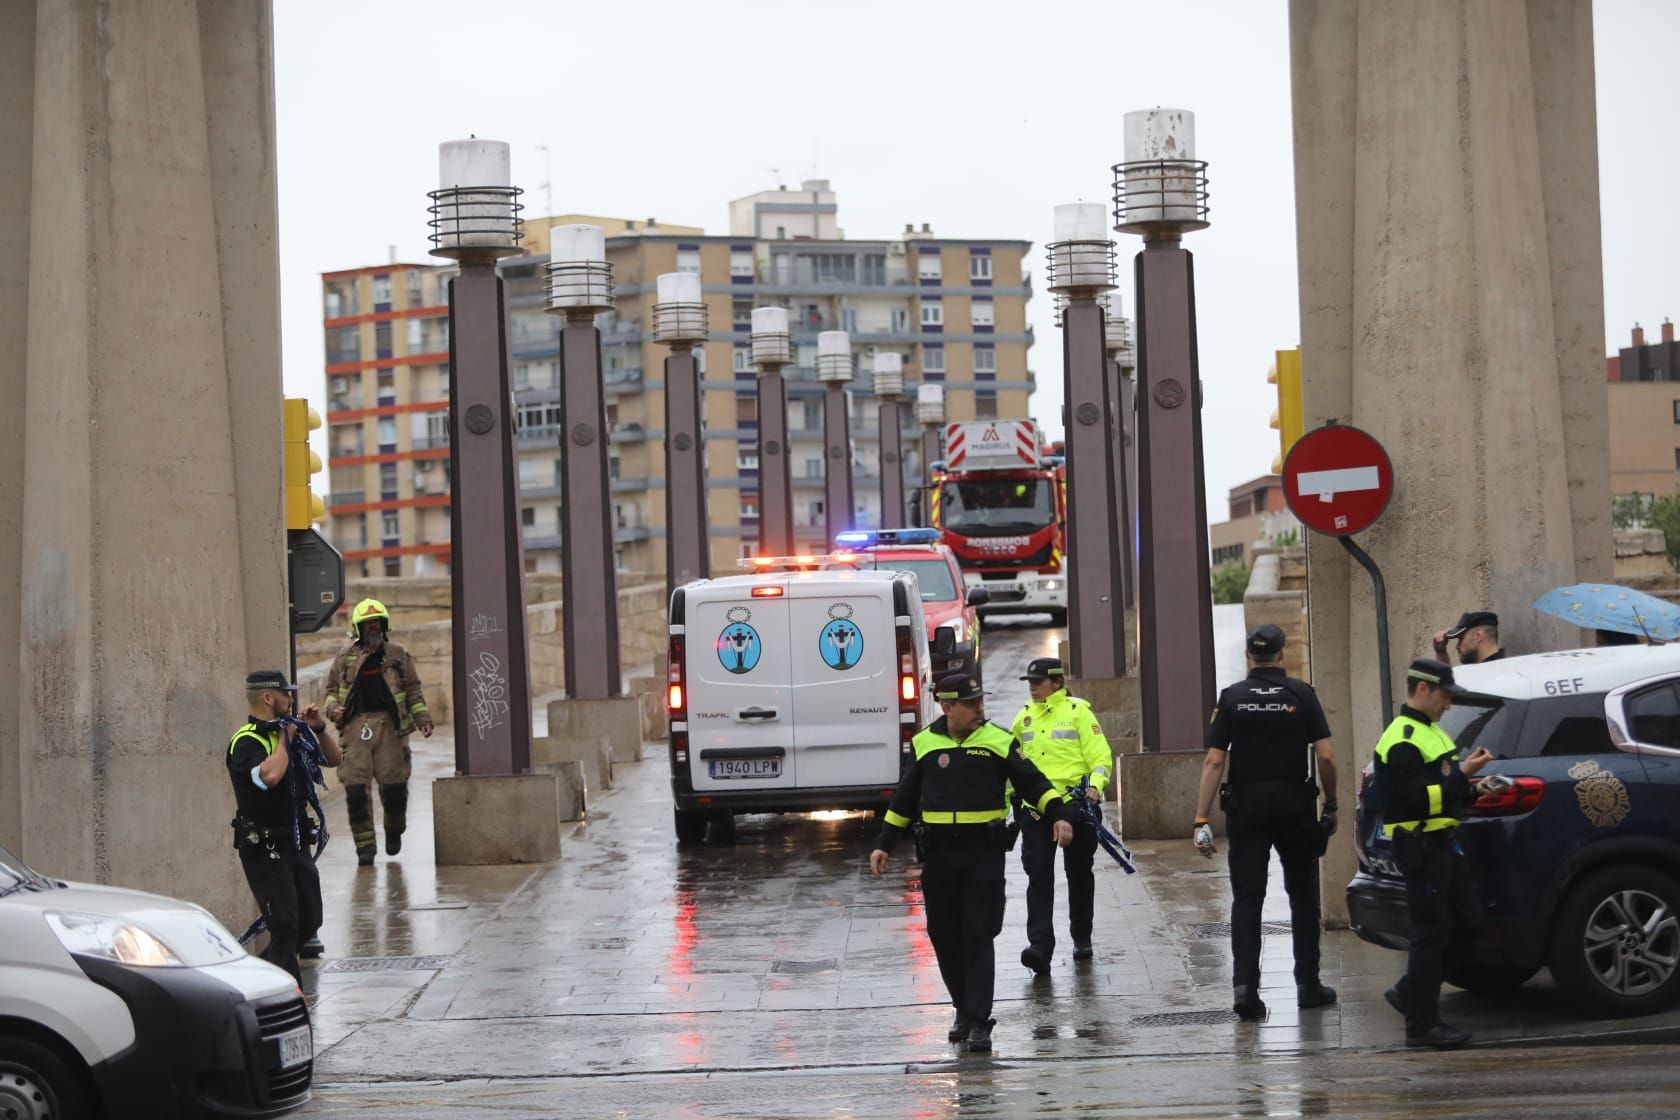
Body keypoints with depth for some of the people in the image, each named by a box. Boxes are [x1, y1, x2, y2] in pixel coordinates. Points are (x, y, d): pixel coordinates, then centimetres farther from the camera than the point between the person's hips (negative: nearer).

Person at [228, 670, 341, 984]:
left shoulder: (286, 733, 12)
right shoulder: (246, 742, -13)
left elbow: (334, 759, 20)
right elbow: (269, 776, -33)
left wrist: (319, 729, 3)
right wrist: (285, 740, -17)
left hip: (295, 842, 8)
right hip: (263, 848, -8)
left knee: (309, 922, 12)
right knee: (285, 925, -11)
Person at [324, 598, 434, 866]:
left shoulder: (398, 656, 10)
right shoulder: (345, 660, 11)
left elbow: (413, 691, 13)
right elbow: (332, 689, 20)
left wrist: (423, 719, 3)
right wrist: (332, 708, 0)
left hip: (389, 726, 0)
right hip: (356, 726, 0)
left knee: (394, 784, -1)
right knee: (355, 788, -7)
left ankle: (394, 831, 26)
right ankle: (365, 846, 1)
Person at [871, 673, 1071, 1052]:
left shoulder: (999, 741, 1)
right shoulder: (926, 743, 7)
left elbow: (1033, 783, 2)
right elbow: (904, 799, 15)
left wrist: (1056, 816, -13)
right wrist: (884, 845, 14)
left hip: (984, 853, -3)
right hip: (939, 854, 3)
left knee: (978, 936, -7)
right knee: (944, 935, 9)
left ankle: (978, 1021, -5)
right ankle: (964, 1008, 26)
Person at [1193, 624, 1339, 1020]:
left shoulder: (1232, 698, -1)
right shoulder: (1301, 694, -2)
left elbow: (1213, 762, -6)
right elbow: (1325, 756, -8)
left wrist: (1201, 819, -5)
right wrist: (1331, 805, 4)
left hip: (1246, 809, 0)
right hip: (1295, 806, 0)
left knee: (1246, 898, 1)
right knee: (1303, 896, 13)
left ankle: (1245, 986, -12)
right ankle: (1308, 984, 16)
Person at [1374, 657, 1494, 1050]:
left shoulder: (1429, 731, 18)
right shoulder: (1403, 740, -16)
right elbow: (1416, 798, -25)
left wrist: (1471, 790, 9)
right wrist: (1462, 775, -23)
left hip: (1442, 842, 10)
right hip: (1420, 846, -10)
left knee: (1466, 920, 10)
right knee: (1431, 933, -6)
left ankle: (1409, 993, 20)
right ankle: (1422, 1025, -1)